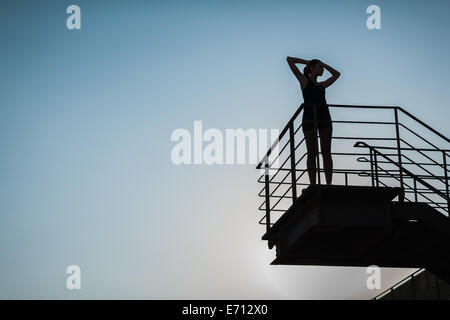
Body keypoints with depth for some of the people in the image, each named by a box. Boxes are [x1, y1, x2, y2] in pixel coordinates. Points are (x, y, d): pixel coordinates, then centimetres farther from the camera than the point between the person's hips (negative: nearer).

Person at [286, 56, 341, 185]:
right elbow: (289, 60, 11)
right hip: (309, 118, -5)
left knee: (326, 152, -2)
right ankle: (313, 185, -7)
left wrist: (324, 64, 31)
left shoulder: (321, 85, 25)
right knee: (312, 153, -6)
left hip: (324, 117, 5)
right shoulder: (304, 80, 12)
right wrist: (307, 62, 20)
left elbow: (336, 74, 39)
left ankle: (329, 184, -4)